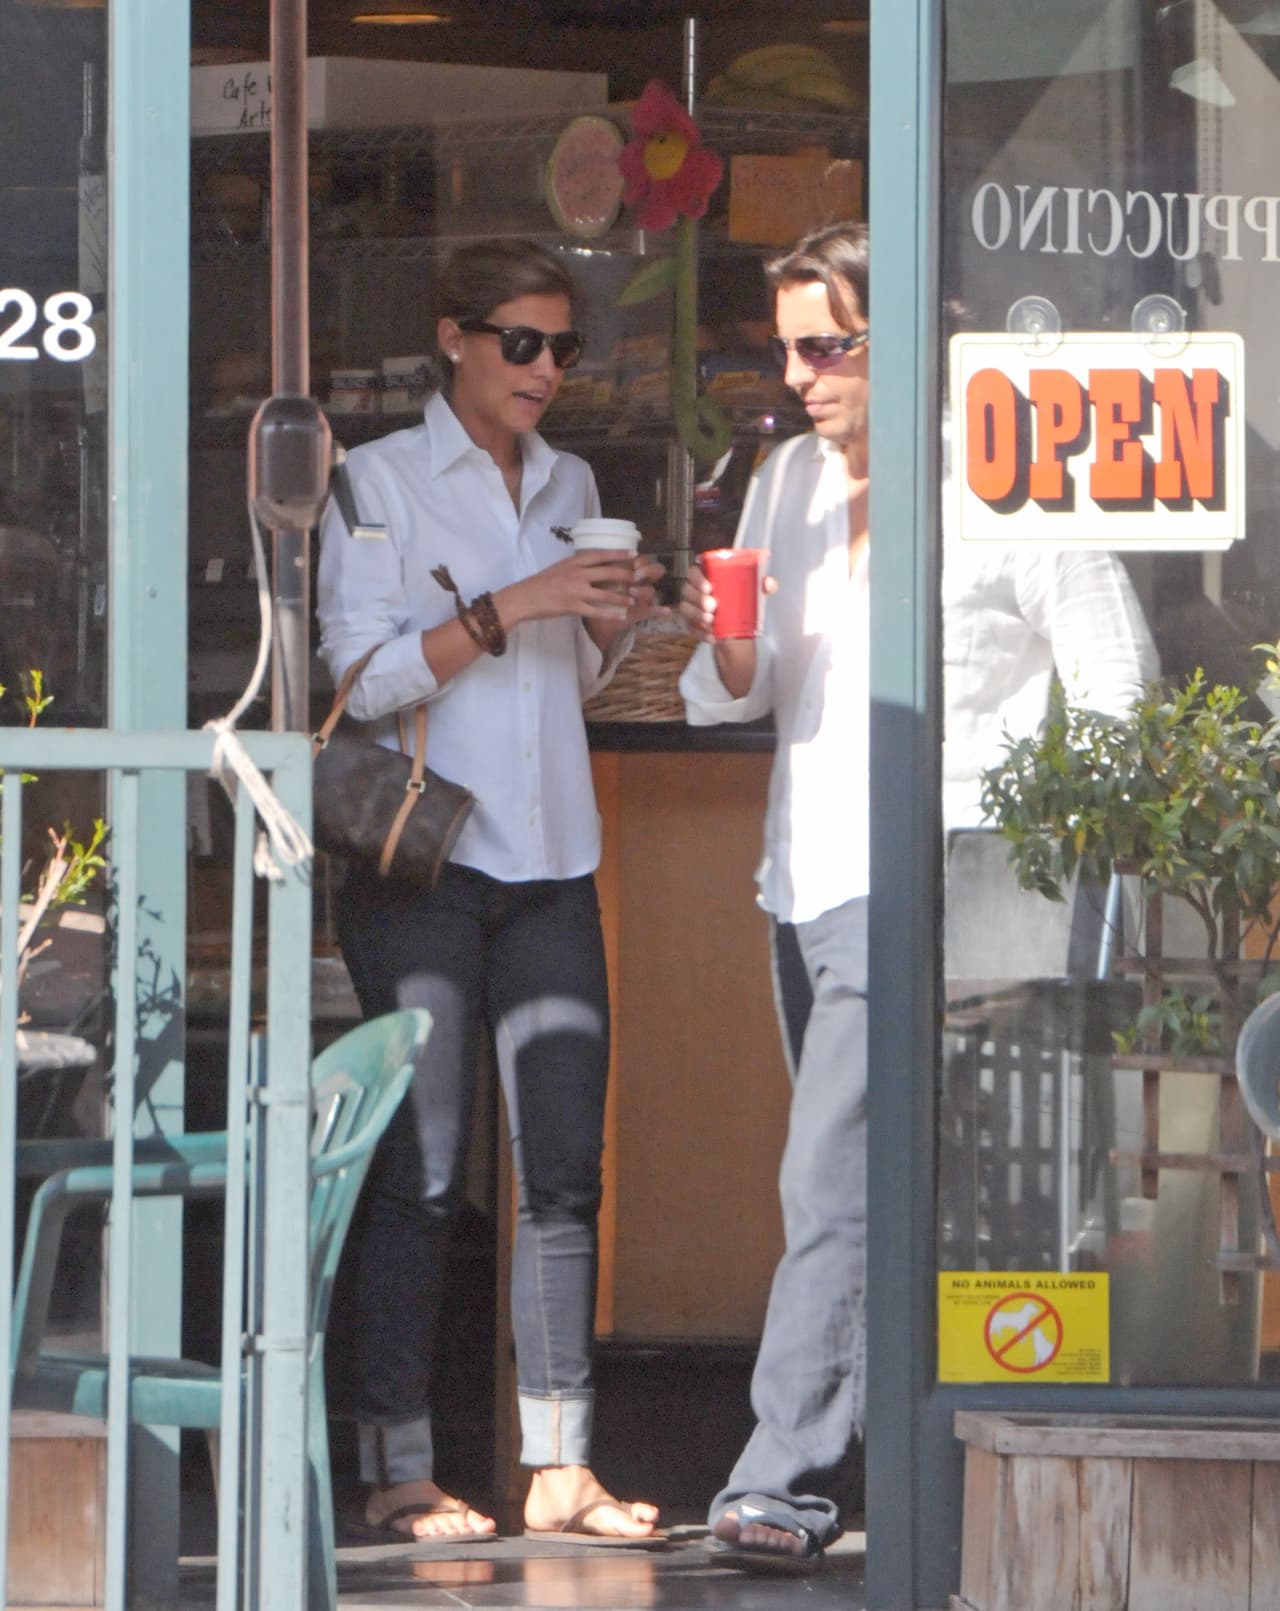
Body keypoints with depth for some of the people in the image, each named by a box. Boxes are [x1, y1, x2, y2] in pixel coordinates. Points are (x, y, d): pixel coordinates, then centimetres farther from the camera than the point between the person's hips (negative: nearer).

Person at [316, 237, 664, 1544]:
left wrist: (613, 625, 5)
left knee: (566, 1162, -1)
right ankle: (397, 1472, -2)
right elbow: (363, 676, -11)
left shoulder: (569, 485, 17)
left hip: (549, 858, 6)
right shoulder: (378, 482, -2)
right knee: (422, 1167, -7)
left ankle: (559, 1467, 1)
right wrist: (515, 605, -17)